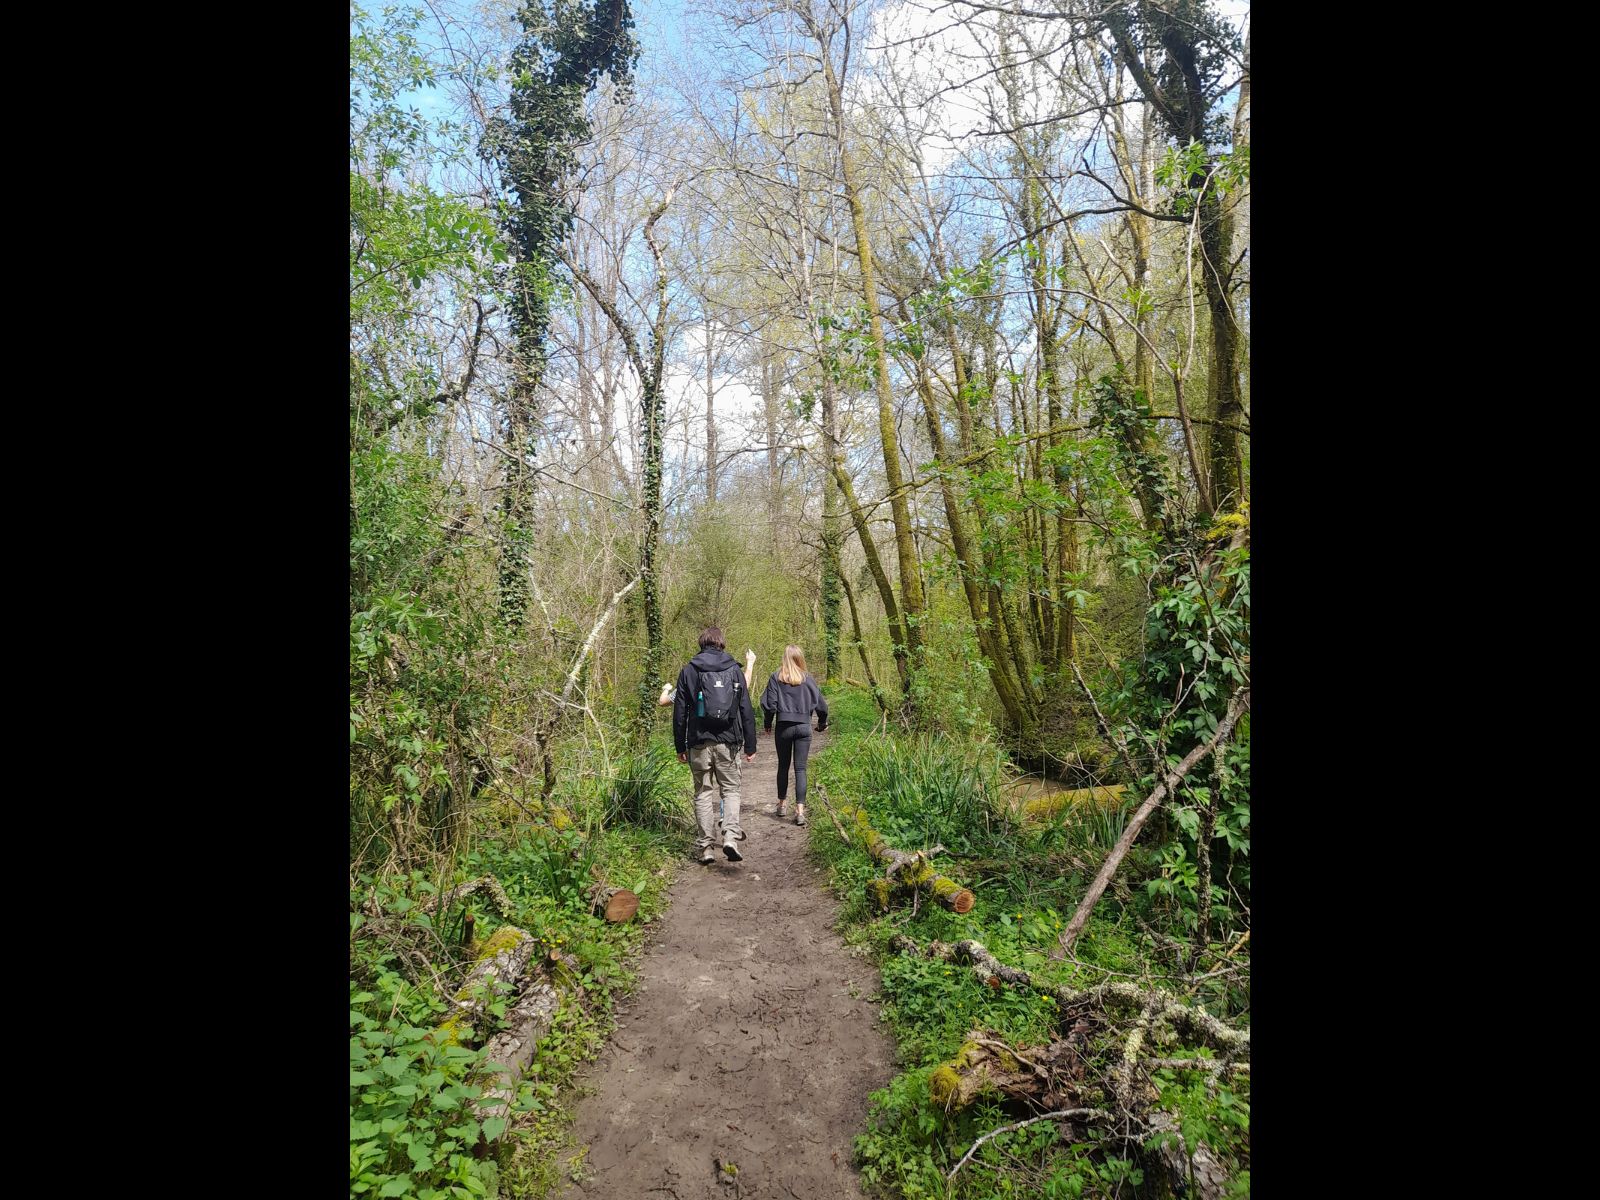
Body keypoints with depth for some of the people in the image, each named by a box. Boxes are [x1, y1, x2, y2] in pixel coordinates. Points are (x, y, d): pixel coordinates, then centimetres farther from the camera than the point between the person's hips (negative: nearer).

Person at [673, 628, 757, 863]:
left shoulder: (688, 672, 3)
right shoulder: (734, 670, 4)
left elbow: (679, 713, 3)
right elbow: (747, 711, 2)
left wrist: (680, 747, 10)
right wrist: (750, 746, 7)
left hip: (699, 743, 0)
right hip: (727, 742, 0)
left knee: (703, 793, 10)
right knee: (730, 790, 11)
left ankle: (706, 847, 9)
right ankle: (730, 836, -9)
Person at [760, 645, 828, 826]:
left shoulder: (776, 678, -3)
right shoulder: (807, 679, 1)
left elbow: (770, 704, -5)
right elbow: (821, 704, 5)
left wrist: (768, 723, 11)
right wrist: (822, 723, 21)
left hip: (783, 727, 0)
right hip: (804, 727, 0)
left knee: (783, 766, 16)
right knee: (800, 768, 2)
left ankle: (781, 804, 27)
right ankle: (800, 810, -6)